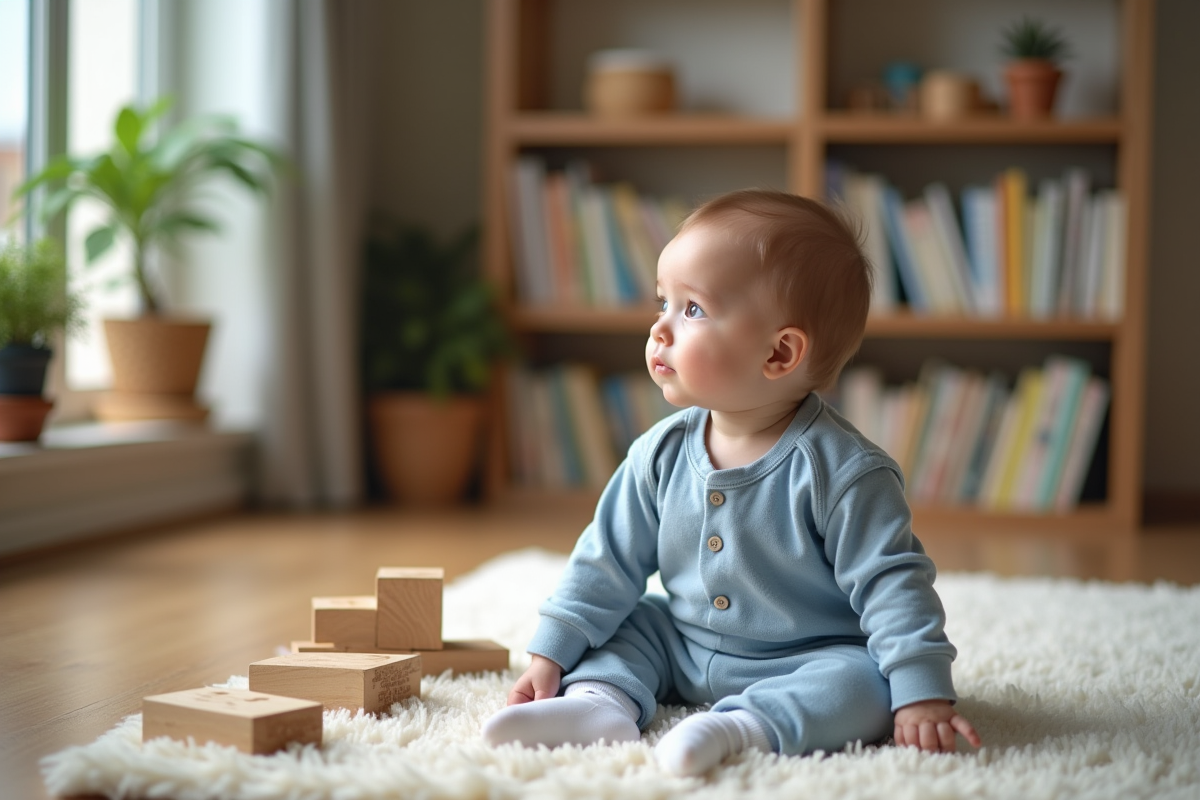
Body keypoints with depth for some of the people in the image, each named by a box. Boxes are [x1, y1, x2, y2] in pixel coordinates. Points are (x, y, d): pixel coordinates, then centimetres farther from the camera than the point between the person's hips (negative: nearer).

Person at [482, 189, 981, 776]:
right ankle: (603, 700, -22)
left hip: (805, 665, -5)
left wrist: (924, 694, -27)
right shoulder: (661, 455, -4)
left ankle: (738, 727, -42)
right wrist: (551, 655, 0)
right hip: (681, 653, 6)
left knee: (863, 684, -30)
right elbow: (609, 563, 4)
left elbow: (892, 583, -20)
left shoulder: (842, 471, -20)